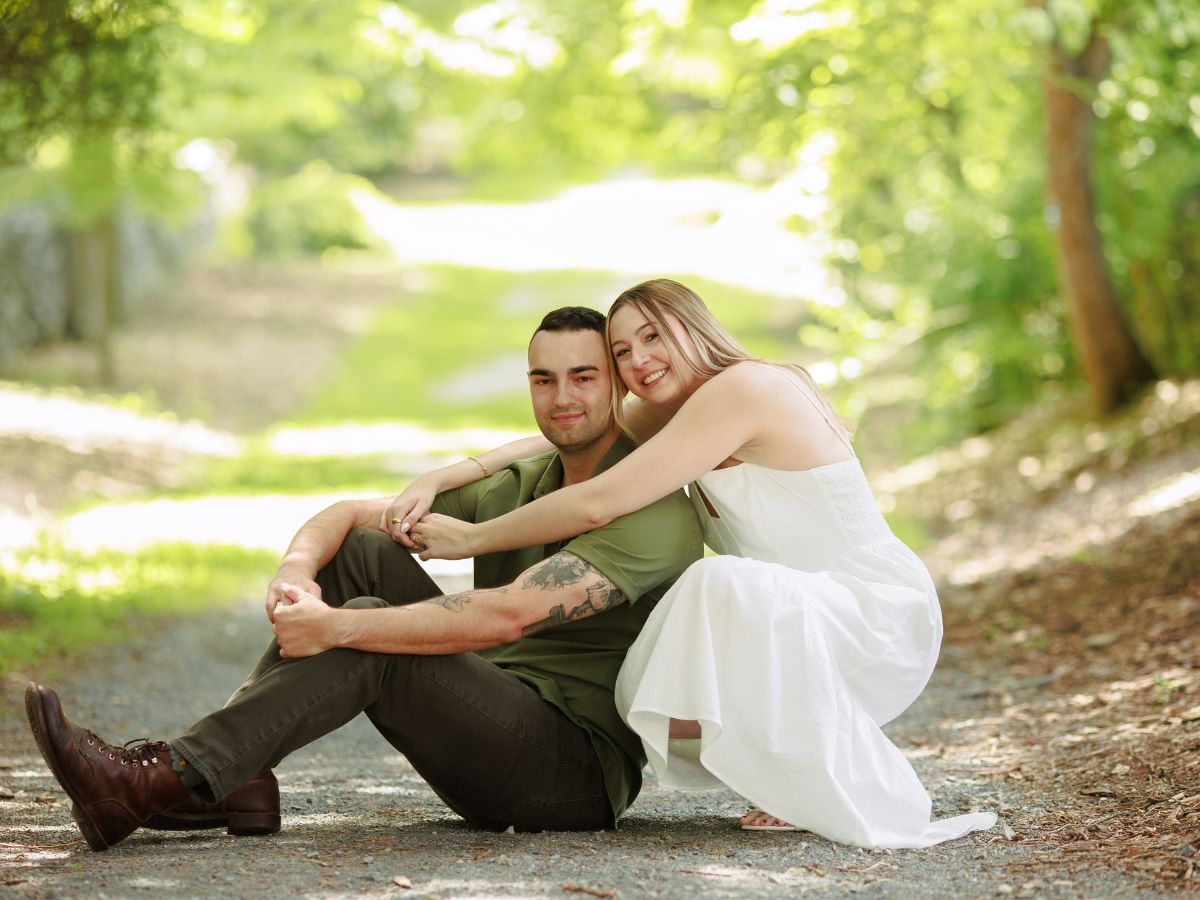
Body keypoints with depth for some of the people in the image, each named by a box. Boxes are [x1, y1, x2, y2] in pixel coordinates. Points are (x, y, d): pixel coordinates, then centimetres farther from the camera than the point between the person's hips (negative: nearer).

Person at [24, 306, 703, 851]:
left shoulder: (656, 515, -14)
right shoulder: (514, 488, 14)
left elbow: (507, 614, -27)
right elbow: (346, 516, 9)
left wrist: (337, 627, -28)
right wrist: (295, 574, -15)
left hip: (580, 774, -8)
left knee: (368, 643, -27)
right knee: (362, 551, -5)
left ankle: (156, 782, -32)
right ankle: (236, 779, -16)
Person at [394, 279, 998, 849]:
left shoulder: (740, 388, -20)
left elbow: (597, 504, -22)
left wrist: (471, 538, -12)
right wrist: (434, 482, -6)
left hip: (879, 613, -9)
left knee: (723, 585, -35)